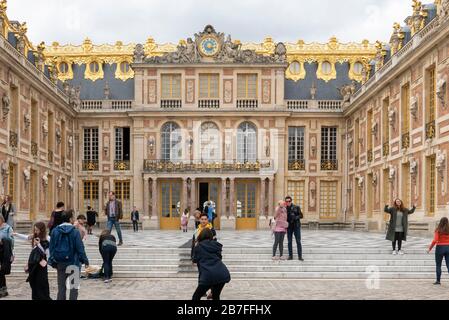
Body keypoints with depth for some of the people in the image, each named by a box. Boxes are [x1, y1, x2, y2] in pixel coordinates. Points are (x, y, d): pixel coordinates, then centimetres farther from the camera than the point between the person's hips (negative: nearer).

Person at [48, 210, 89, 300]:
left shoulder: (55, 231, -1)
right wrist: (85, 261, -2)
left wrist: (53, 262, 13)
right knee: (74, 287, 8)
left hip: (60, 263, 4)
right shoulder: (75, 232, -13)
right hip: (73, 262, -3)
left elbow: (51, 248, 4)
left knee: (61, 287, 12)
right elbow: (80, 248, -12)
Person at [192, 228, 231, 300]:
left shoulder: (198, 247, 10)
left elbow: (195, 260, 22)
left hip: (208, 276, -4)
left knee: (196, 297, 11)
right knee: (216, 297, 22)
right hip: (222, 274, 4)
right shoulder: (216, 244, 17)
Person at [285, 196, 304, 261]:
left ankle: (300, 256, -3)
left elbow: (301, 215, -1)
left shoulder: (296, 207, 0)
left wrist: (295, 217, -19)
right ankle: (290, 256, 9)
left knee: (298, 241, -5)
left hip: (296, 226, -2)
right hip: (289, 227, 2)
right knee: (289, 241, 3)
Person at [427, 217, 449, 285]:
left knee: (438, 265, 9)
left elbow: (435, 240, -15)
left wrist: (430, 248, -7)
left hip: (440, 247, -2)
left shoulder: (438, 230, -8)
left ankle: (438, 280, 12)